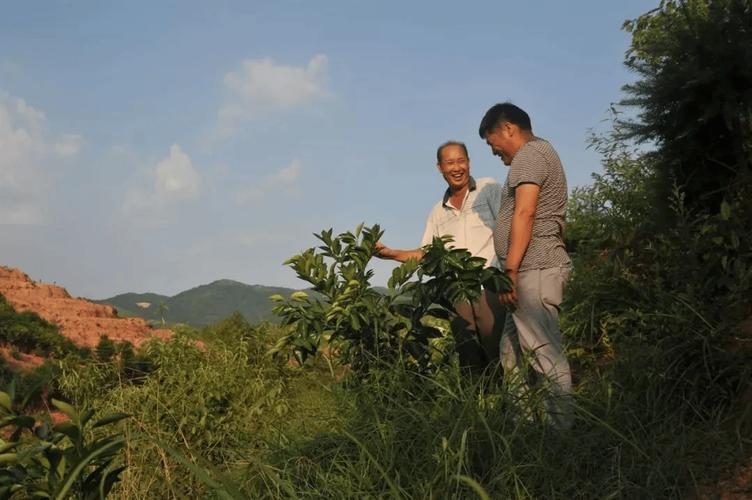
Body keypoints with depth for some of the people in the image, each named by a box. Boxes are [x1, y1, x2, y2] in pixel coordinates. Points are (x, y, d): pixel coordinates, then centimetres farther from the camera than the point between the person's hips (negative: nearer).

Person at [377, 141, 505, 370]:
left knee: (500, 357, -9)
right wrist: (390, 253, 10)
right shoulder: (438, 212, 19)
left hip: (490, 288, -5)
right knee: (470, 363, 5)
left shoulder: (488, 189, 6)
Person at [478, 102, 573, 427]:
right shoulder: (539, 154, 27)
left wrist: (510, 270, -20)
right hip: (535, 271, 11)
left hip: (533, 270, -11)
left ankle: (561, 427, -11)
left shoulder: (530, 153, -5)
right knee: (512, 354, 10)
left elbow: (524, 213, -17)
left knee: (546, 352, -12)